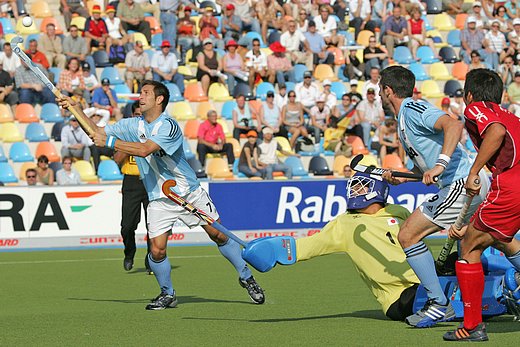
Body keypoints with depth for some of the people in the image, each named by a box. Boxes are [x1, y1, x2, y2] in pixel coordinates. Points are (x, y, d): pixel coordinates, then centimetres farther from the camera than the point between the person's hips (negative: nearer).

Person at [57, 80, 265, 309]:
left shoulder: (169, 127, -19)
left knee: (219, 235, 2)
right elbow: (97, 133, 8)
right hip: (159, 199, 4)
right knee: (157, 250, -10)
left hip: (190, 193, -4)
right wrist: (74, 109, -2)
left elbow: (144, 150, -33)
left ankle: (246, 277, 21)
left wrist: (109, 142, -34)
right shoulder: (132, 125, 2)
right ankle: (168, 294, 11)